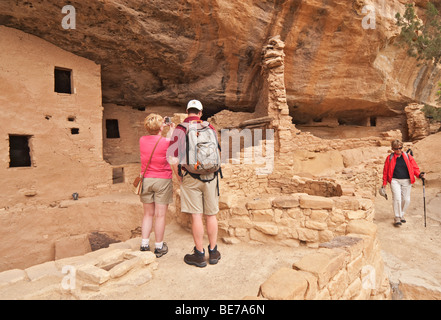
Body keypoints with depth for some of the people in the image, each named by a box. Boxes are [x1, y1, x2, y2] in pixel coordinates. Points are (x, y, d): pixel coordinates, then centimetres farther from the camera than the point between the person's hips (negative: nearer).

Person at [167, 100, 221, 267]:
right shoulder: (210, 128, 7)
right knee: (211, 215, 11)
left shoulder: (180, 129, -3)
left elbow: (172, 156, -8)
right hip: (210, 177, 3)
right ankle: (213, 252, 24)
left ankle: (199, 255, 15)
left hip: (190, 178, -3)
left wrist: (178, 177, 3)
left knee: (196, 216, 3)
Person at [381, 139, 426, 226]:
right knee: (397, 198, -14)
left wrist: (419, 175, -11)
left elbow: (415, 168, 9)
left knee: (406, 200, 3)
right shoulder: (390, 158, 4)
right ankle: (397, 218, -4)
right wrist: (384, 184, 8)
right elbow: (385, 171, 8)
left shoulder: (408, 156, 7)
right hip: (395, 181, -2)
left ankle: (401, 215, 26)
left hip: (407, 181, 2)